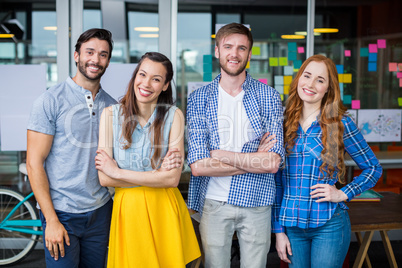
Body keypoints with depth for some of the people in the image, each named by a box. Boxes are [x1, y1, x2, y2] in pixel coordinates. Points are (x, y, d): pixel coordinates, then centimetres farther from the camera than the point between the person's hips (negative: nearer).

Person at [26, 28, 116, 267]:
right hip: (62, 213, -4)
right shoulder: (51, 100, -8)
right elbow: (34, 163, -10)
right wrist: (52, 220, -14)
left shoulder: (112, 106, 6)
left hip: (101, 212, 5)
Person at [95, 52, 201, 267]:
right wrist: (158, 174, -15)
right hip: (127, 210, 0)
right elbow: (104, 179, -10)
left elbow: (173, 178, -13)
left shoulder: (173, 116, -7)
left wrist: (117, 172, -12)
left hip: (164, 211, 0)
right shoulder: (111, 114, -5)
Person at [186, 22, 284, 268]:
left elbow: (273, 163, -12)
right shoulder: (199, 99, -1)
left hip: (256, 202, 0)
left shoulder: (269, 97, -1)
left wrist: (221, 155, -12)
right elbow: (198, 165, -12)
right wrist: (254, 159, -12)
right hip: (213, 203, 0)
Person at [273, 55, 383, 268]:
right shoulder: (284, 123, 2)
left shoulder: (340, 124, -5)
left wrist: (343, 194, -9)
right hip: (291, 225, 3)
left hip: (328, 226, -2)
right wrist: (278, 230, 4)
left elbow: (373, 168, 5)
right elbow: (277, 180, 5)